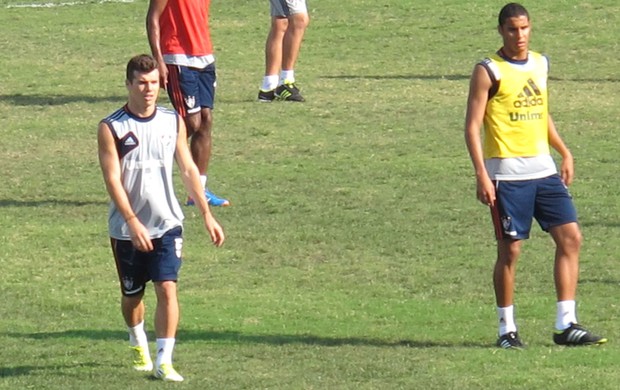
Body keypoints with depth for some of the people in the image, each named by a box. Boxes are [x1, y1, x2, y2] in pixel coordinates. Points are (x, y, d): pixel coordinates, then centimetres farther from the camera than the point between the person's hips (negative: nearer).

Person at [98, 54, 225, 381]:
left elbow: (188, 170, 11)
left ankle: (164, 361, -10)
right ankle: (138, 343, 41)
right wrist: (133, 222, -23)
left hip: (167, 223, 1)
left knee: (167, 288, -13)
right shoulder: (111, 128, -8)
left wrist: (207, 215, 8)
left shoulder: (173, 122, 3)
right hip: (127, 229, -1)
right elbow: (113, 180, -14)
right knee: (132, 294, 13)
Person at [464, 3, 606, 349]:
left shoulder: (540, 64, 12)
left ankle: (566, 324, 2)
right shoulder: (489, 71, -7)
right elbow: (472, 126, -9)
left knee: (571, 237, -2)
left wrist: (564, 153, 17)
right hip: (508, 174, -6)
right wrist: (481, 175, -16)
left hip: (543, 169, 6)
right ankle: (507, 329, 9)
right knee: (510, 250, -2)